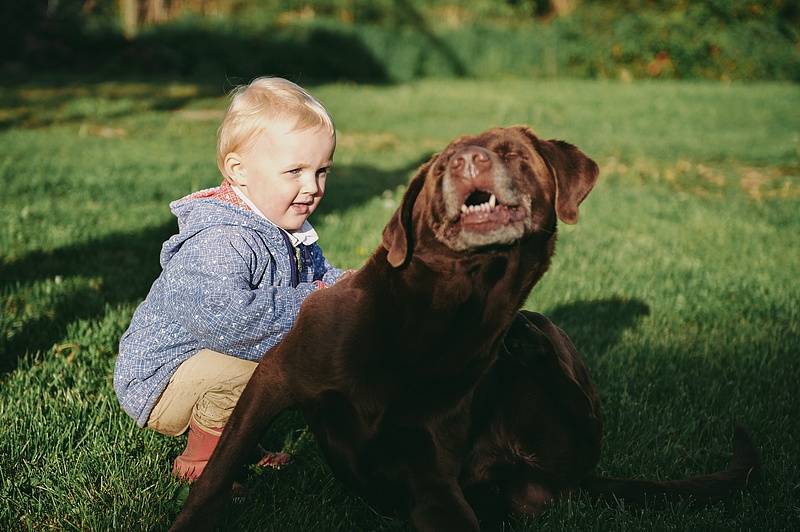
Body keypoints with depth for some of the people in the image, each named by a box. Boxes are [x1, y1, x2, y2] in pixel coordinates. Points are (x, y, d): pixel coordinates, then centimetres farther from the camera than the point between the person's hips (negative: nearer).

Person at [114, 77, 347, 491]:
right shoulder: (219, 241, -32)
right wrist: (307, 303, -35)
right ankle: (198, 459, -9)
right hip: (156, 387, -9)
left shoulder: (290, 232, 2)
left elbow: (320, 273, 18)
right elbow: (222, 317, -47)